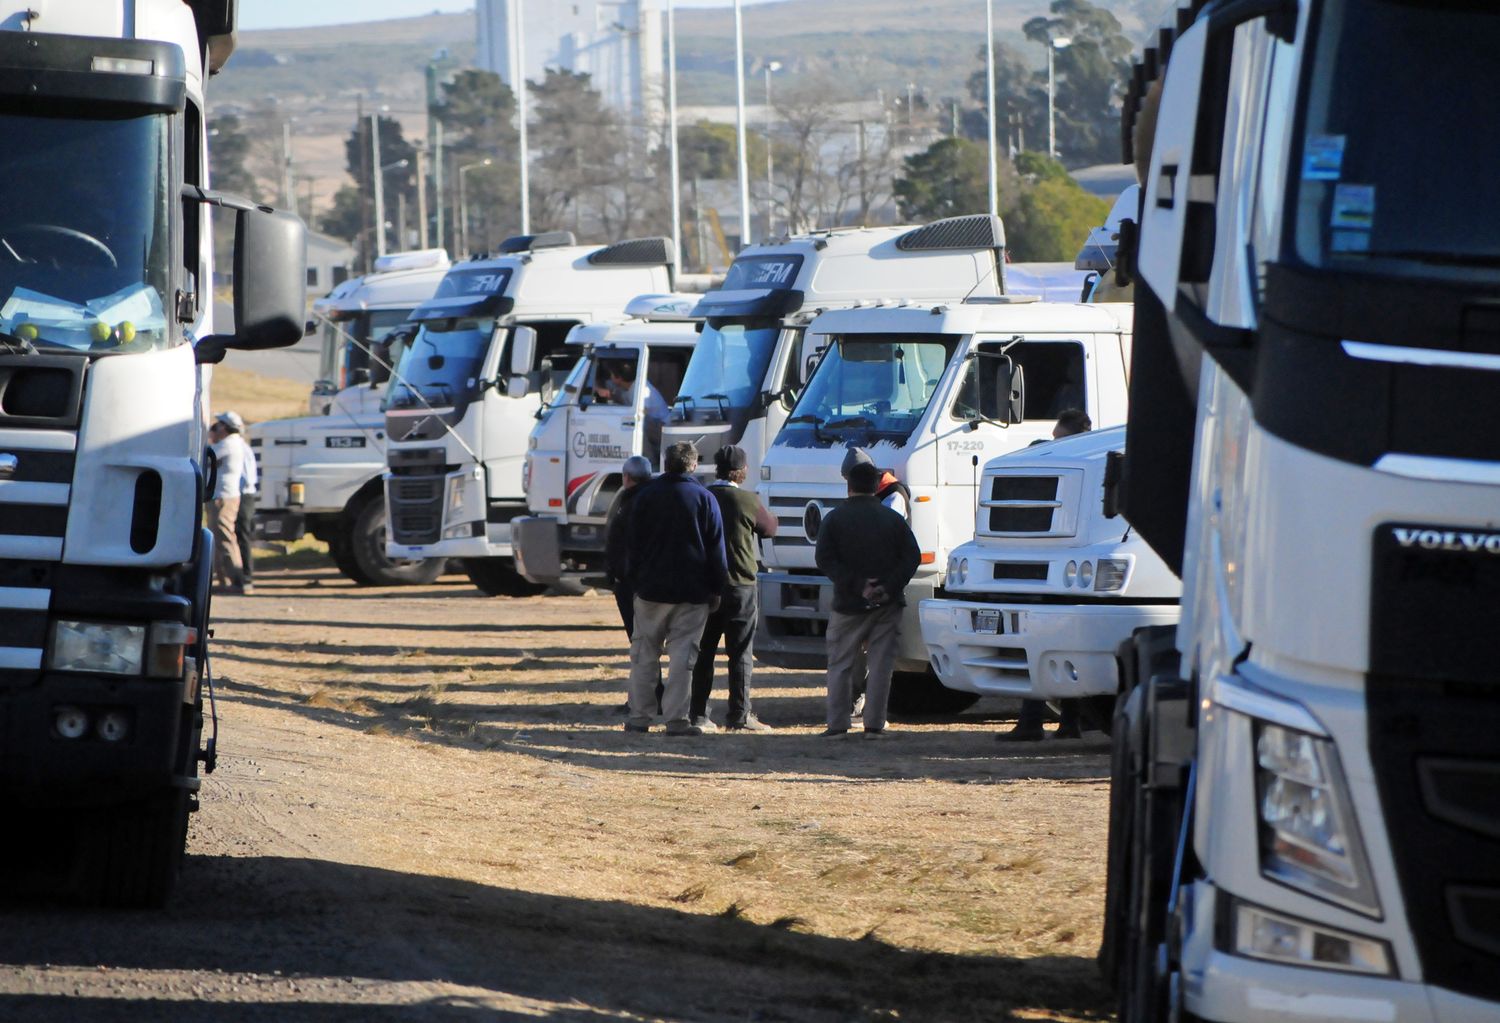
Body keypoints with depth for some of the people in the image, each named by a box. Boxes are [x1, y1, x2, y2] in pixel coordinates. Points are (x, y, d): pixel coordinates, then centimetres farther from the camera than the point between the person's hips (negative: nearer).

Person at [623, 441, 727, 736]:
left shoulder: (645, 496, 3)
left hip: (650, 589, 2)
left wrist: (633, 580, 13)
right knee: (682, 655, -1)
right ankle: (677, 719, -6)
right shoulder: (704, 499, -3)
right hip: (691, 591, -2)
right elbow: (716, 549, -2)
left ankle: (638, 717, 8)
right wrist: (716, 588, 4)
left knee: (644, 654, 9)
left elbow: (631, 543, 6)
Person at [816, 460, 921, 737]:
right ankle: (874, 724, 1)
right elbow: (912, 557, -3)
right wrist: (889, 587, -9)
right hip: (887, 605, 1)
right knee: (881, 665, 5)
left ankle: (837, 724, 3)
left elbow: (825, 561, -9)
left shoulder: (835, 519, 0)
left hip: (849, 605, -1)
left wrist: (857, 586, -12)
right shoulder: (893, 519, 4)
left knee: (840, 665, 8)